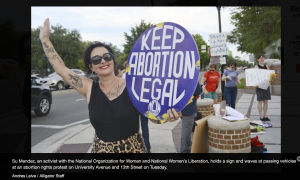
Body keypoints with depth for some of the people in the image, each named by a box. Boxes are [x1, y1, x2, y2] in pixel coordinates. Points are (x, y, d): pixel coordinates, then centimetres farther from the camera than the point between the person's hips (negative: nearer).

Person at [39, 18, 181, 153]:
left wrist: (167, 116, -28)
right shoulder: (89, 88, -4)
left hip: (134, 147, -1)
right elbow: (60, 68, 1)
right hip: (101, 148, 1)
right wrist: (44, 38, 5)